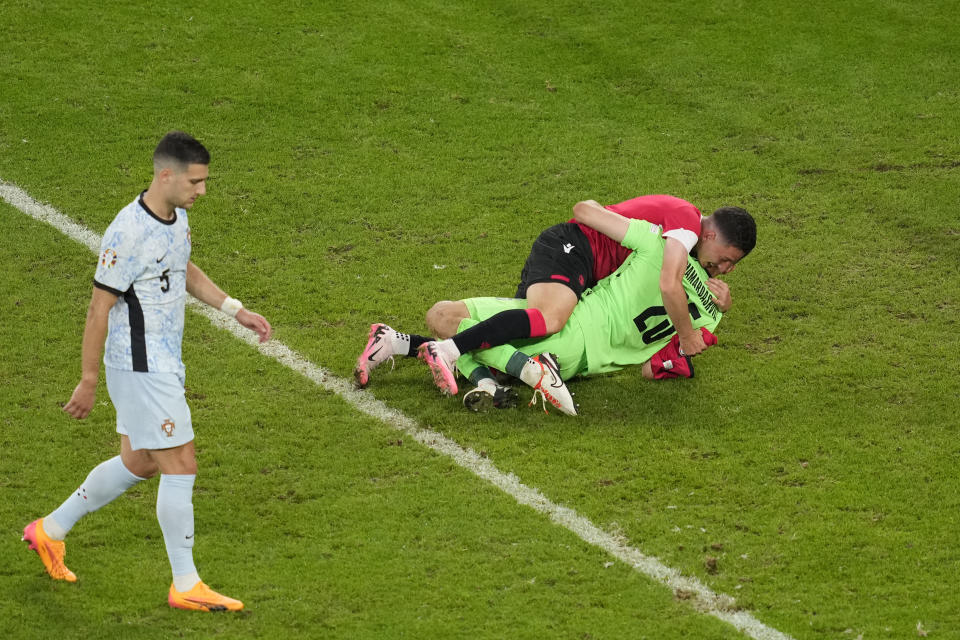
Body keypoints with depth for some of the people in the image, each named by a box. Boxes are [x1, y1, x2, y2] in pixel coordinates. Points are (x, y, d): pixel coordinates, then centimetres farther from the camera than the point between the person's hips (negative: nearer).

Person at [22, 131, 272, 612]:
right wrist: (89, 381, -14)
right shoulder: (128, 233, -23)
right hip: (141, 368, -10)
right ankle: (185, 586, 3)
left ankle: (51, 530, 34)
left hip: (163, 364, 10)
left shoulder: (176, 216, 5)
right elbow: (99, 308, -18)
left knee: (138, 464, 18)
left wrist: (236, 310, 16)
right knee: (181, 466, -6)